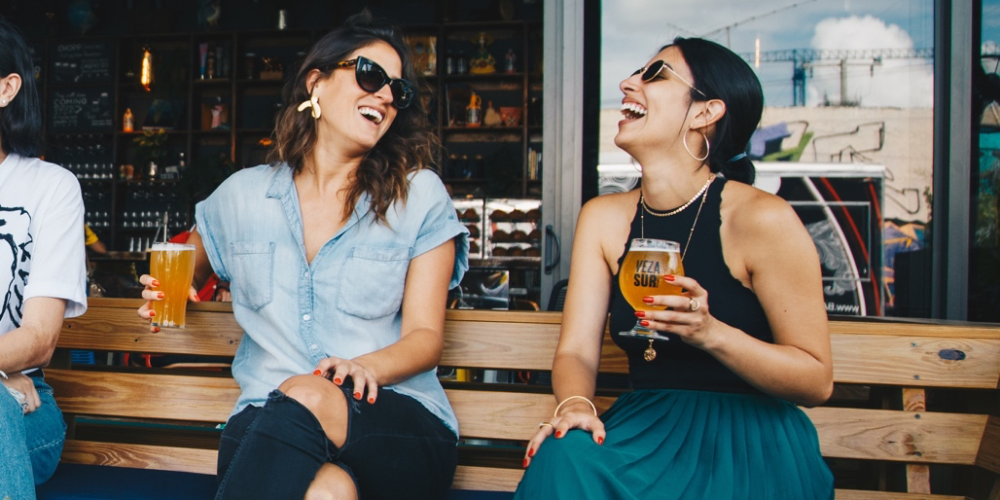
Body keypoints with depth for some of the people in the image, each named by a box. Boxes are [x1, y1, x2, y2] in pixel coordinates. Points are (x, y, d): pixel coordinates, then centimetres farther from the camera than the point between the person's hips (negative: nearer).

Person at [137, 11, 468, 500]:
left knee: (307, 400, -35)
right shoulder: (243, 194, 12)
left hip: (402, 424, 0)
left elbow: (425, 336, 1)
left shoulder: (421, 197, 5)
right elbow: (186, 265, 32)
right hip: (266, 423, 1)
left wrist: (366, 367, -19)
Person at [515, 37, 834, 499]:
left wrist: (711, 332, -24)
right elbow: (576, 351, 1)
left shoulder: (762, 219, -12)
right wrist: (574, 404, -22)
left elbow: (817, 381, -8)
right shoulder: (602, 218, 5)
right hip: (645, 424, 4)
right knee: (564, 457, -28)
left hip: (752, 440, -3)